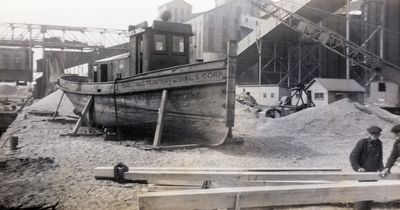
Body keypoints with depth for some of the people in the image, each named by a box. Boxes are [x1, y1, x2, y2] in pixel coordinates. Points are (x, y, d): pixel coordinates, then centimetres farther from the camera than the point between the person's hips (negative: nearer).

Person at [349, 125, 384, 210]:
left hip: (373, 173, 6)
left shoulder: (379, 144, 8)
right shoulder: (363, 142, -10)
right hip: (363, 173, -6)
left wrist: (381, 169, -1)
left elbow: (379, 159, 15)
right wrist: (357, 168, -22)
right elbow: (353, 156, -11)